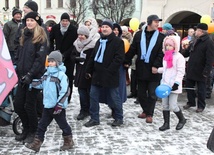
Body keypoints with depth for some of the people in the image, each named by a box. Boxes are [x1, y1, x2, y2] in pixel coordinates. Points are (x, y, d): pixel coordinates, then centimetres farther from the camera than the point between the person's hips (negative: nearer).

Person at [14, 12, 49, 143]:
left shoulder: (41, 38, -8)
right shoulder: (24, 36, 15)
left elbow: (40, 59, -16)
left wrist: (30, 74, -22)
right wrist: (18, 71, 12)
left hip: (34, 77, -7)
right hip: (22, 77, 7)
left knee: (29, 105, -1)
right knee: (18, 105, 7)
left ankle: (33, 132, 18)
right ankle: (26, 129, 25)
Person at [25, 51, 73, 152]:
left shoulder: (61, 75, -16)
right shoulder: (47, 74, 9)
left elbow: (65, 91, -20)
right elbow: (41, 84, 19)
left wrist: (59, 105, -22)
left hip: (57, 106, -7)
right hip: (47, 105, 8)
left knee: (63, 124, 7)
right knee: (42, 124, 10)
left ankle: (68, 142, 25)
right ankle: (36, 143, 18)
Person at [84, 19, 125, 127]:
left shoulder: (118, 41, -9)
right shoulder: (99, 41, 15)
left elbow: (119, 58, -17)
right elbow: (93, 57, 18)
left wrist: (109, 71, -20)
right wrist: (89, 70, 12)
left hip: (110, 75, -7)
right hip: (97, 74, 7)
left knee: (114, 98, 4)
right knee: (93, 96, 7)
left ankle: (119, 118, 20)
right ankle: (94, 118, 17)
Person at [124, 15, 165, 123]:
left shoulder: (161, 37, -1)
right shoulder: (139, 35, 5)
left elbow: (161, 53, -7)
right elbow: (132, 50, 7)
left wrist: (156, 65, -16)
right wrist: (127, 61, 3)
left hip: (153, 70, -2)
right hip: (141, 69, 3)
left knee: (152, 94, 3)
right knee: (141, 93, 12)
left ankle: (149, 114, 15)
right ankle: (145, 110, 29)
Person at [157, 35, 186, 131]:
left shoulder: (179, 57, -11)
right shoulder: (166, 56, 12)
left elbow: (181, 72, -15)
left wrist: (176, 83, -21)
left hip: (173, 85, -7)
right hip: (165, 84, 7)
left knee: (173, 105, -6)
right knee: (165, 105, 9)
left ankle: (182, 120, 20)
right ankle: (166, 123, 19)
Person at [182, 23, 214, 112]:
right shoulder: (195, 41, 11)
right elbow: (187, 52, 18)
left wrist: (206, 71, -25)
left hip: (200, 71, -7)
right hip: (191, 70, 8)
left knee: (201, 90, 6)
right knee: (189, 87, 15)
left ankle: (201, 106, 20)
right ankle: (191, 102, 32)